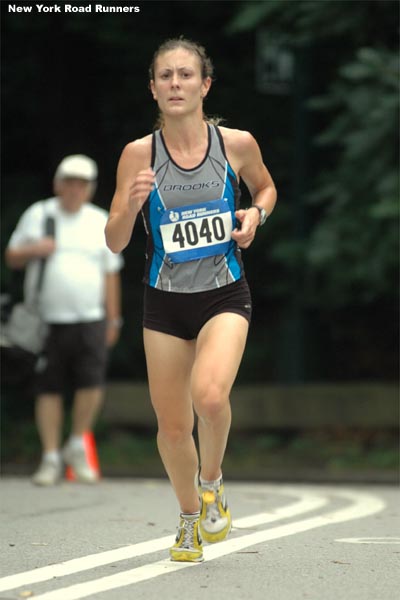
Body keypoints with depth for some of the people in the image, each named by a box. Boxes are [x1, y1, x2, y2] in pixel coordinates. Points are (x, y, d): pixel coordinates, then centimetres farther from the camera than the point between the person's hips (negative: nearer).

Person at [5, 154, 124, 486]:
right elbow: (12, 257, 12)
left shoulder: (100, 221, 12)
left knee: (92, 382, -13)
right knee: (49, 389, 0)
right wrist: (33, 250, -10)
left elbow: (110, 273, 15)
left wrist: (113, 319, 13)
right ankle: (51, 458, 10)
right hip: (47, 319, 0)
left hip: (90, 319, 0)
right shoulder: (37, 215, 8)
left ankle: (77, 446, 7)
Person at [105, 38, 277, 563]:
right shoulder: (139, 154, -7)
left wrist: (255, 214, -5)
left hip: (225, 296, -1)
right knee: (172, 425, 9)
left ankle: (211, 482, 3)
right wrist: (132, 204, -24)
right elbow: (115, 243, -4)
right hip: (165, 301, 2)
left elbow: (266, 188, 16)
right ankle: (190, 518, 36)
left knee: (209, 394, -28)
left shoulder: (237, 144, -6)